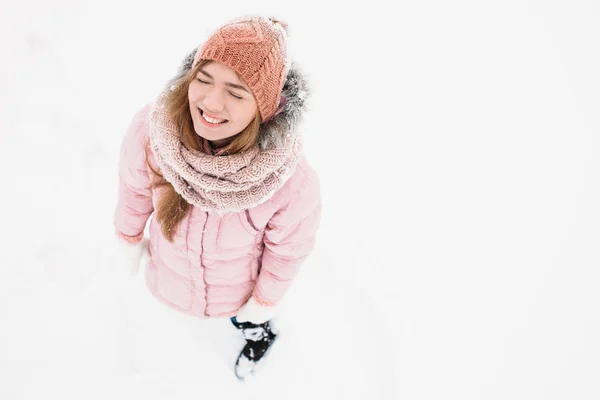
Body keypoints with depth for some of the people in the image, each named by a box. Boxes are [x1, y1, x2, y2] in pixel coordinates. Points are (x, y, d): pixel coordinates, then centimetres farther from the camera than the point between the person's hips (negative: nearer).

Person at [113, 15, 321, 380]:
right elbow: (135, 187, -13)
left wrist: (265, 301, -4)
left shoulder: (292, 180, -41)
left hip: (237, 284, -2)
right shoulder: (149, 130, -36)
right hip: (171, 272, 3)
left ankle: (258, 335, 70)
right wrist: (130, 238, 5)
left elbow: (288, 249, -20)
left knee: (250, 320, 32)